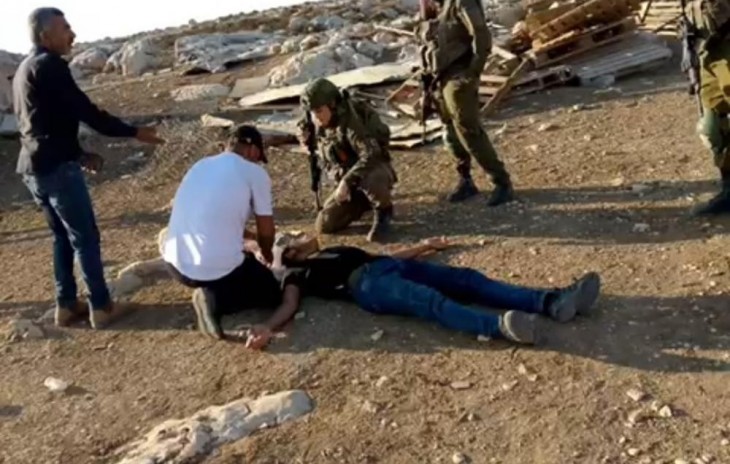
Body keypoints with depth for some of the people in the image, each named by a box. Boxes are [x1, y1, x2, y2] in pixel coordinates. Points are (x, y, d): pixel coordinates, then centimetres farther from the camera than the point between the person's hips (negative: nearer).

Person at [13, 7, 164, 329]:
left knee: (62, 237, 17)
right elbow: (84, 111, -16)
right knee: (86, 238, 0)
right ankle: (101, 307, 7)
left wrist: (79, 154, 23)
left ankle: (66, 305, 22)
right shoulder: (50, 65, -12)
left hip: (33, 167, 10)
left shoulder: (24, 69, 18)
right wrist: (134, 132, -9)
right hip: (56, 167, -10)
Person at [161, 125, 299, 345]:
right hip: (218, 267, -8)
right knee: (273, 292, 19)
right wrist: (265, 255, 27)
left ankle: (209, 292, 12)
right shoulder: (255, 172, -2)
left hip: (176, 263, 8)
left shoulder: (201, 165, 17)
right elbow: (266, 232, 4)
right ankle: (214, 300, -5)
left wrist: (251, 235, 41)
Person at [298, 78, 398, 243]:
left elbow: (371, 155, -36)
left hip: (376, 171, -7)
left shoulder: (351, 122, -24)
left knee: (370, 181, -44)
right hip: (351, 181, 7)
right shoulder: (322, 127, 0)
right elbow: (327, 163, 10)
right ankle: (363, 202, 18)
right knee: (324, 226, -4)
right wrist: (308, 140, -7)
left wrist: (346, 182, -40)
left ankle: (383, 212, -10)